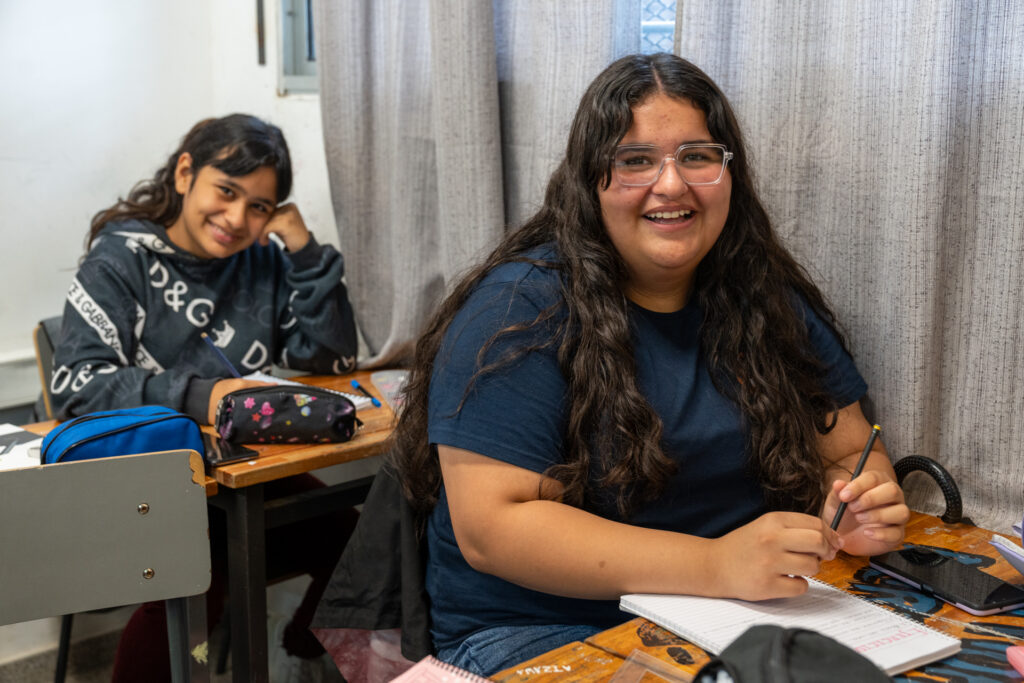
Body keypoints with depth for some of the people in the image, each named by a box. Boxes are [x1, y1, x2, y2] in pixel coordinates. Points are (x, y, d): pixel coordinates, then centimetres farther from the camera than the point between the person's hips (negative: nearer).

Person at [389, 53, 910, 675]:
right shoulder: (521, 309, -12)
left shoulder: (770, 302, 6)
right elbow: (490, 526, -19)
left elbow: (849, 452, 12)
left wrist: (861, 504, -14)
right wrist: (715, 565, -27)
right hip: (542, 633, -5)